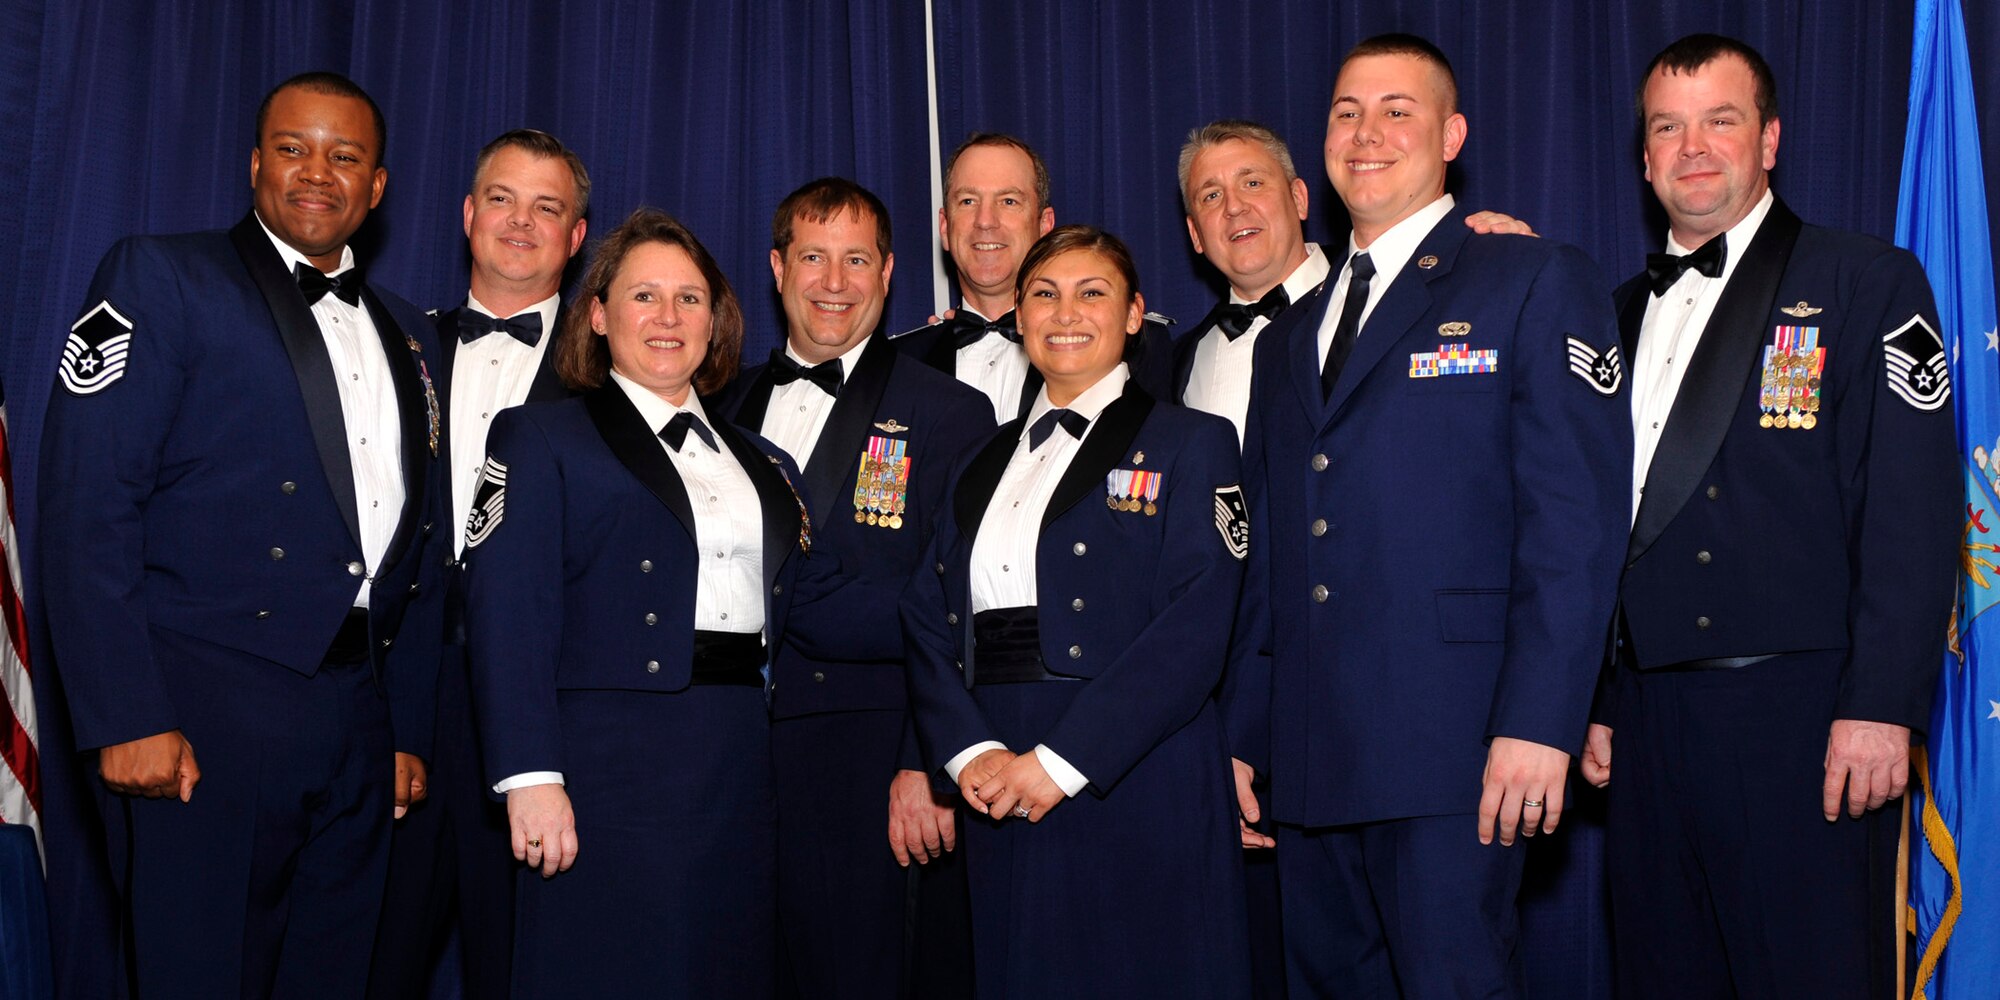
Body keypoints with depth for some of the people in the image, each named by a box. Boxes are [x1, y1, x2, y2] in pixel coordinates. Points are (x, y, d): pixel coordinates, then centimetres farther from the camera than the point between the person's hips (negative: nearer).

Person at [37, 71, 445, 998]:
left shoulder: (406, 334, 17)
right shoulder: (158, 278, 0)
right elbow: (86, 508, -9)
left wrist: (410, 731, 13)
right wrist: (126, 716, -16)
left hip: (357, 739, 5)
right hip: (201, 725, -5)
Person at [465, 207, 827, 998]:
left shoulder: (763, 465, 19)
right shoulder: (540, 439, 2)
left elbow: (798, 617, 18)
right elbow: (507, 615, -9)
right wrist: (531, 777, -18)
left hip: (745, 776, 5)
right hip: (612, 766, -5)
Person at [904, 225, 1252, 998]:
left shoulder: (1189, 444, 1)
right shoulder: (985, 464, 17)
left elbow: (1193, 633, -11)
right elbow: (928, 618, 8)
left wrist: (1059, 762, -17)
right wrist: (968, 751, -9)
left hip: (1136, 791, -4)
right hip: (1002, 804, 4)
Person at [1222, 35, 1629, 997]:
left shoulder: (1534, 283, 2)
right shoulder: (1287, 339, 20)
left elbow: (1575, 520, -8)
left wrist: (1537, 724, -17)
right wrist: (1244, 736, 12)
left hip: (1448, 753, -6)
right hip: (1306, 760, 6)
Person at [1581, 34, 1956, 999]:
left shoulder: (1867, 283, 1)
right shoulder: (1627, 311, 16)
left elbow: (1913, 511, -8)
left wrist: (1881, 704, -16)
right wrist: (1595, 701, 12)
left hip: (1798, 717, -5)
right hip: (1648, 726, 5)